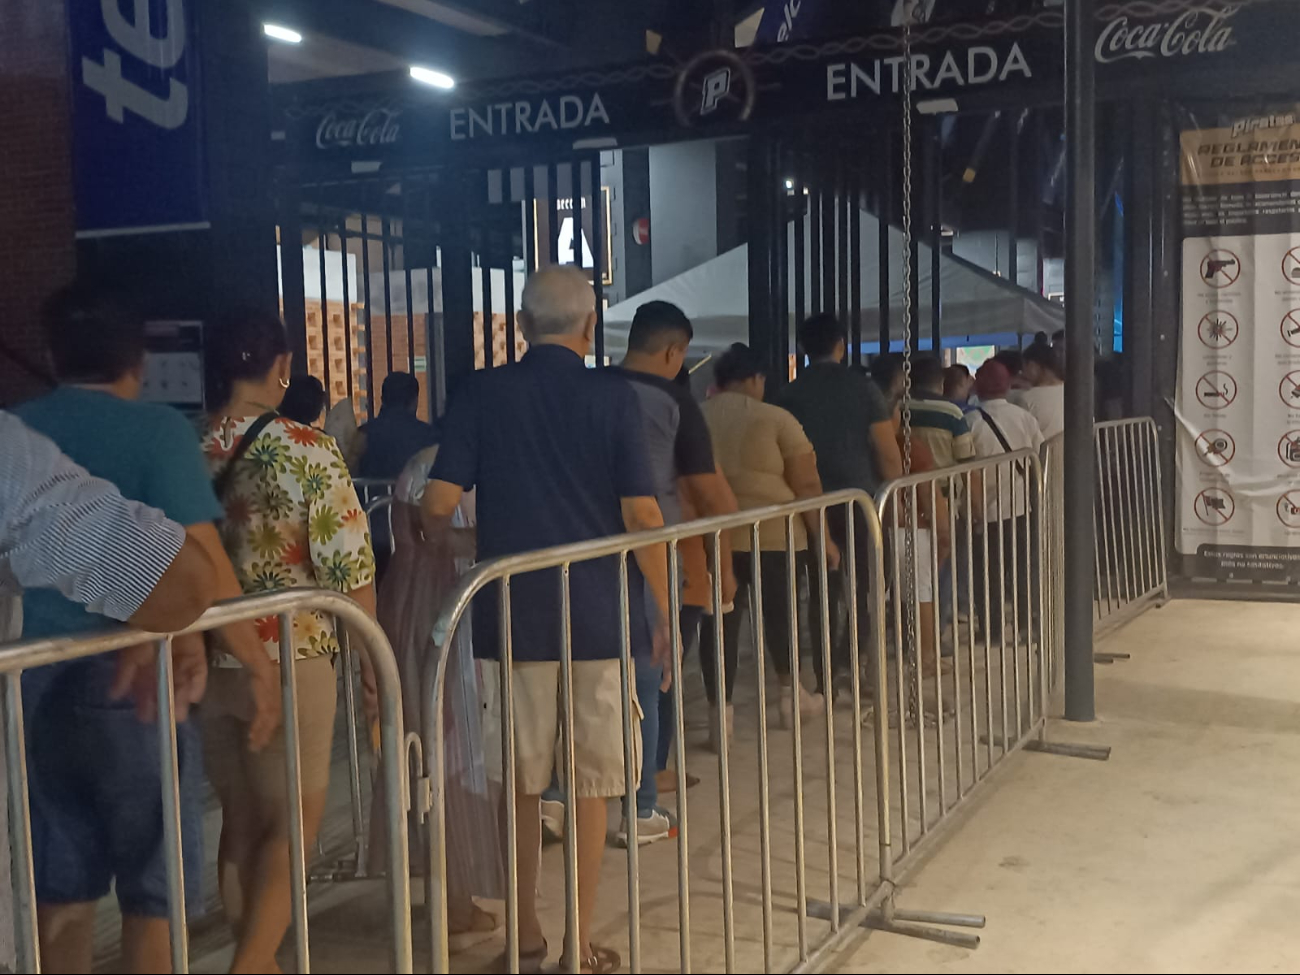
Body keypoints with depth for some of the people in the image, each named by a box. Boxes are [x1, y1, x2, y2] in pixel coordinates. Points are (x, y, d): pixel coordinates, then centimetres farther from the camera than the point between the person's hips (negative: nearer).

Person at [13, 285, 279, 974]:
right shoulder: (157, 429, -10)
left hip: (34, 681, 5)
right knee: (152, 889, 6)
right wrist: (259, 666, -10)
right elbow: (200, 563, -18)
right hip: (131, 681, -5)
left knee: (59, 887, 16)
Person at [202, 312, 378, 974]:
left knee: (241, 824, 16)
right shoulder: (306, 449, -13)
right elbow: (350, 564, -14)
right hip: (289, 658, -5)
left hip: (204, 659, 5)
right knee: (293, 821, 6)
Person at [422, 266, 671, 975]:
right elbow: (642, 514, -10)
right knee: (591, 781, 9)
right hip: (601, 611, -1)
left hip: (513, 613, 1)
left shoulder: (482, 393, -2)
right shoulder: (612, 397, -5)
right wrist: (660, 610, 0)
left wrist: (447, 546, 15)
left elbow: (438, 504, -6)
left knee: (521, 777, 14)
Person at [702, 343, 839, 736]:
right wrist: (822, 535, 2)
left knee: (720, 621, 6)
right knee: (779, 611, 15)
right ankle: (791, 694, 30)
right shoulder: (776, 419, -4)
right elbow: (806, 485, -6)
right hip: (773, 534, -2)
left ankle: (721, 713, 6)